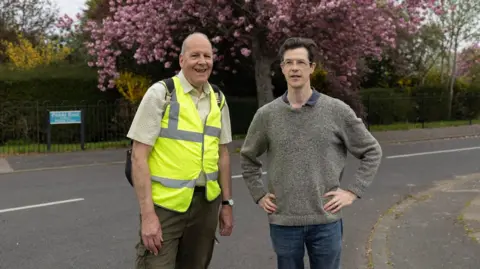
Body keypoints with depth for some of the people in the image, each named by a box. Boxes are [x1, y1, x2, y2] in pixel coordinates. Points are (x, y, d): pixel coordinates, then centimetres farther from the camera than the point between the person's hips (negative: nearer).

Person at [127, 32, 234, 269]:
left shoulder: (218, 100, 8)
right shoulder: (161, 93, -8)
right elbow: (139, 156, -11)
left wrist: (227, 202, 11)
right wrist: (147, 213, -16)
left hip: (205, 204, 5)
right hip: (165, 204, -5)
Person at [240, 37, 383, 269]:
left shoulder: (337, 111, -4)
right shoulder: (266, 115, -1)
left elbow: (372, 152, 4)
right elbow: (248, 158, 14)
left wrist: (353, 191, -3)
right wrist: (259, 195, 6)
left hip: (326, 220, -1)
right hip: (283, 221, 1)